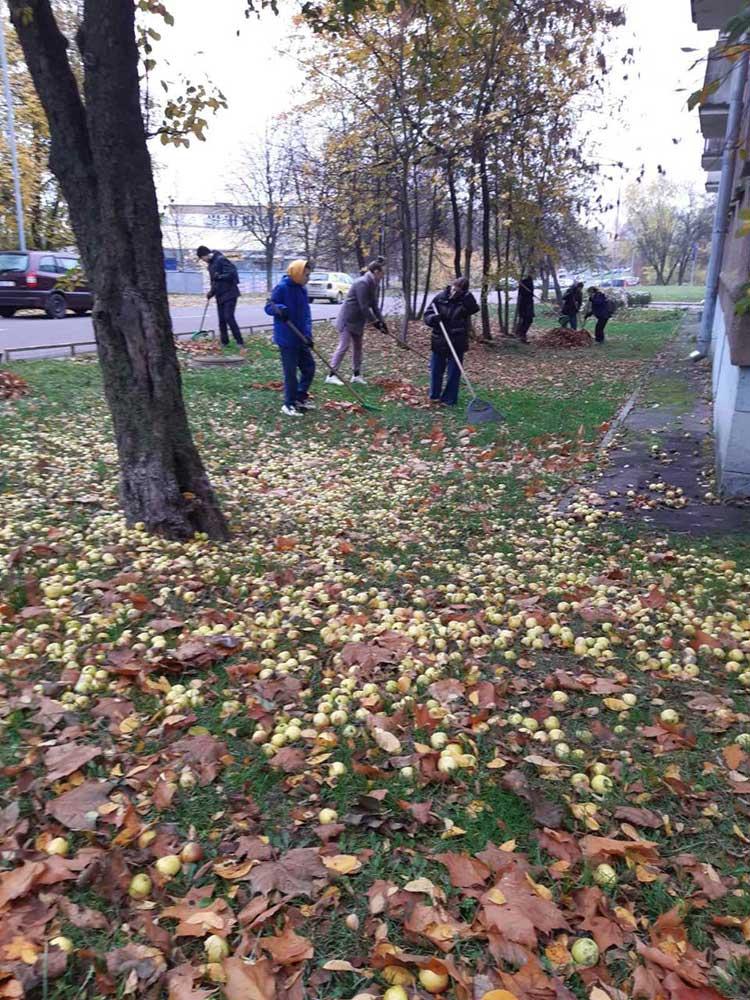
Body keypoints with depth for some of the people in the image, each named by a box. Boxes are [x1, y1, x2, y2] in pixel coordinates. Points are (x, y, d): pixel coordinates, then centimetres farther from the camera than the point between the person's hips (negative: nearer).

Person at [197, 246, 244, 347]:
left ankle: (240, 342, -7)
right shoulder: (211, 264, 14)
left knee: (229, 317, -14)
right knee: (221, 319, 8)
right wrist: (211, 292, 10)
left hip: (229, 294, -9)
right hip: (220, 296, 9)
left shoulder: (221, 260, -15)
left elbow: (232, 273, -22)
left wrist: (219, 276, -21)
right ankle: (224, 342, 15)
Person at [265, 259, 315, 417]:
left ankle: (301, 397, 29)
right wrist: (279, 309, -32)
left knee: (309, 367, 13)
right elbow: (268, 307, -10)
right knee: (290, 372, -2)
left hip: (301, 337, 8)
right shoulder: (281, 288, -13)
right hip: (286, 338, -8)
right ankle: (289, 404, 11)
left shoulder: (302, 289, 8)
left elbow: (306, 314, 7)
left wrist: (308, 333, -7)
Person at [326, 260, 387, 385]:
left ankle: (356, 374, 21)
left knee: (358, 346, 12)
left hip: (357, 320, 10)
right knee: (344, 346, -11)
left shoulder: (372, 284, 8)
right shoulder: (362, 283, -22)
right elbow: (363, 306, -25)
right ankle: (331, 375, -9)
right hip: (348, 319, -10)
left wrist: (381, 321, 3)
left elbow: (374, 304, 10)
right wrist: (374, 321, -19)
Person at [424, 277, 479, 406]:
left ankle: (449, 399, 16)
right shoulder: (440, 297, -4)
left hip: (457, 343, -2)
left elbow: (474, 309, -27)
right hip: (439, 341, 2)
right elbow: (427, 314, -1)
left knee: (454, 372, 3)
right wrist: (433, 318, -21)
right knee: (436, 370, 13)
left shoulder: (466, 300, -8)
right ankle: (435, 395, 30)